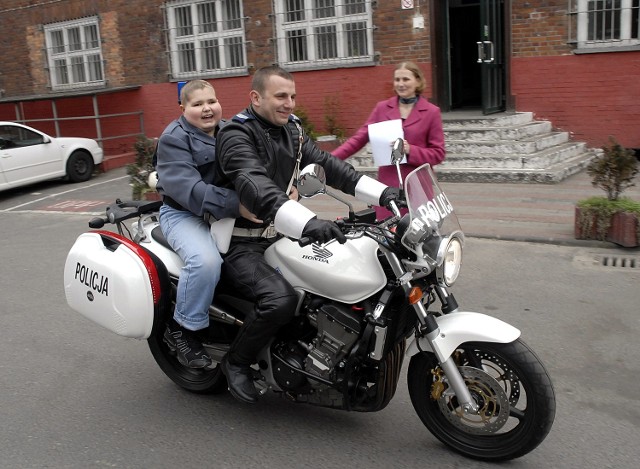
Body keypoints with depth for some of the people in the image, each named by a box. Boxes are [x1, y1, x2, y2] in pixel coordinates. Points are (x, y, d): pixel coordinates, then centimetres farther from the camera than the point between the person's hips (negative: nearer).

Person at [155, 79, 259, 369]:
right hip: (184, 214, -7)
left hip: (228, 212, 7)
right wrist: (236, 206, -37)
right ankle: (181, 328, -12)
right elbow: (188, 189, -24)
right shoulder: (174, 139, -9)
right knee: (206, 260, -34)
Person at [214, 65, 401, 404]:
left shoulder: (291, 131, 9)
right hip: (240, 245, -8)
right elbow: (256, 187, -36)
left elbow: (325, 165, 1)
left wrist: (382, 192, -12)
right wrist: (308, 223, -52)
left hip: (279, 235, 8)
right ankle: (236, 362, -5)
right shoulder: (236, 135, -17)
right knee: (281, 298, -31)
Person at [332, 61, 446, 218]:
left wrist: (410, 150, -16)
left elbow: (438, 153, 0)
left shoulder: (432, 112, 2)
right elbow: (358, 138, 5)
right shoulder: (382, 108, 8)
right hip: (387, 183, 2)